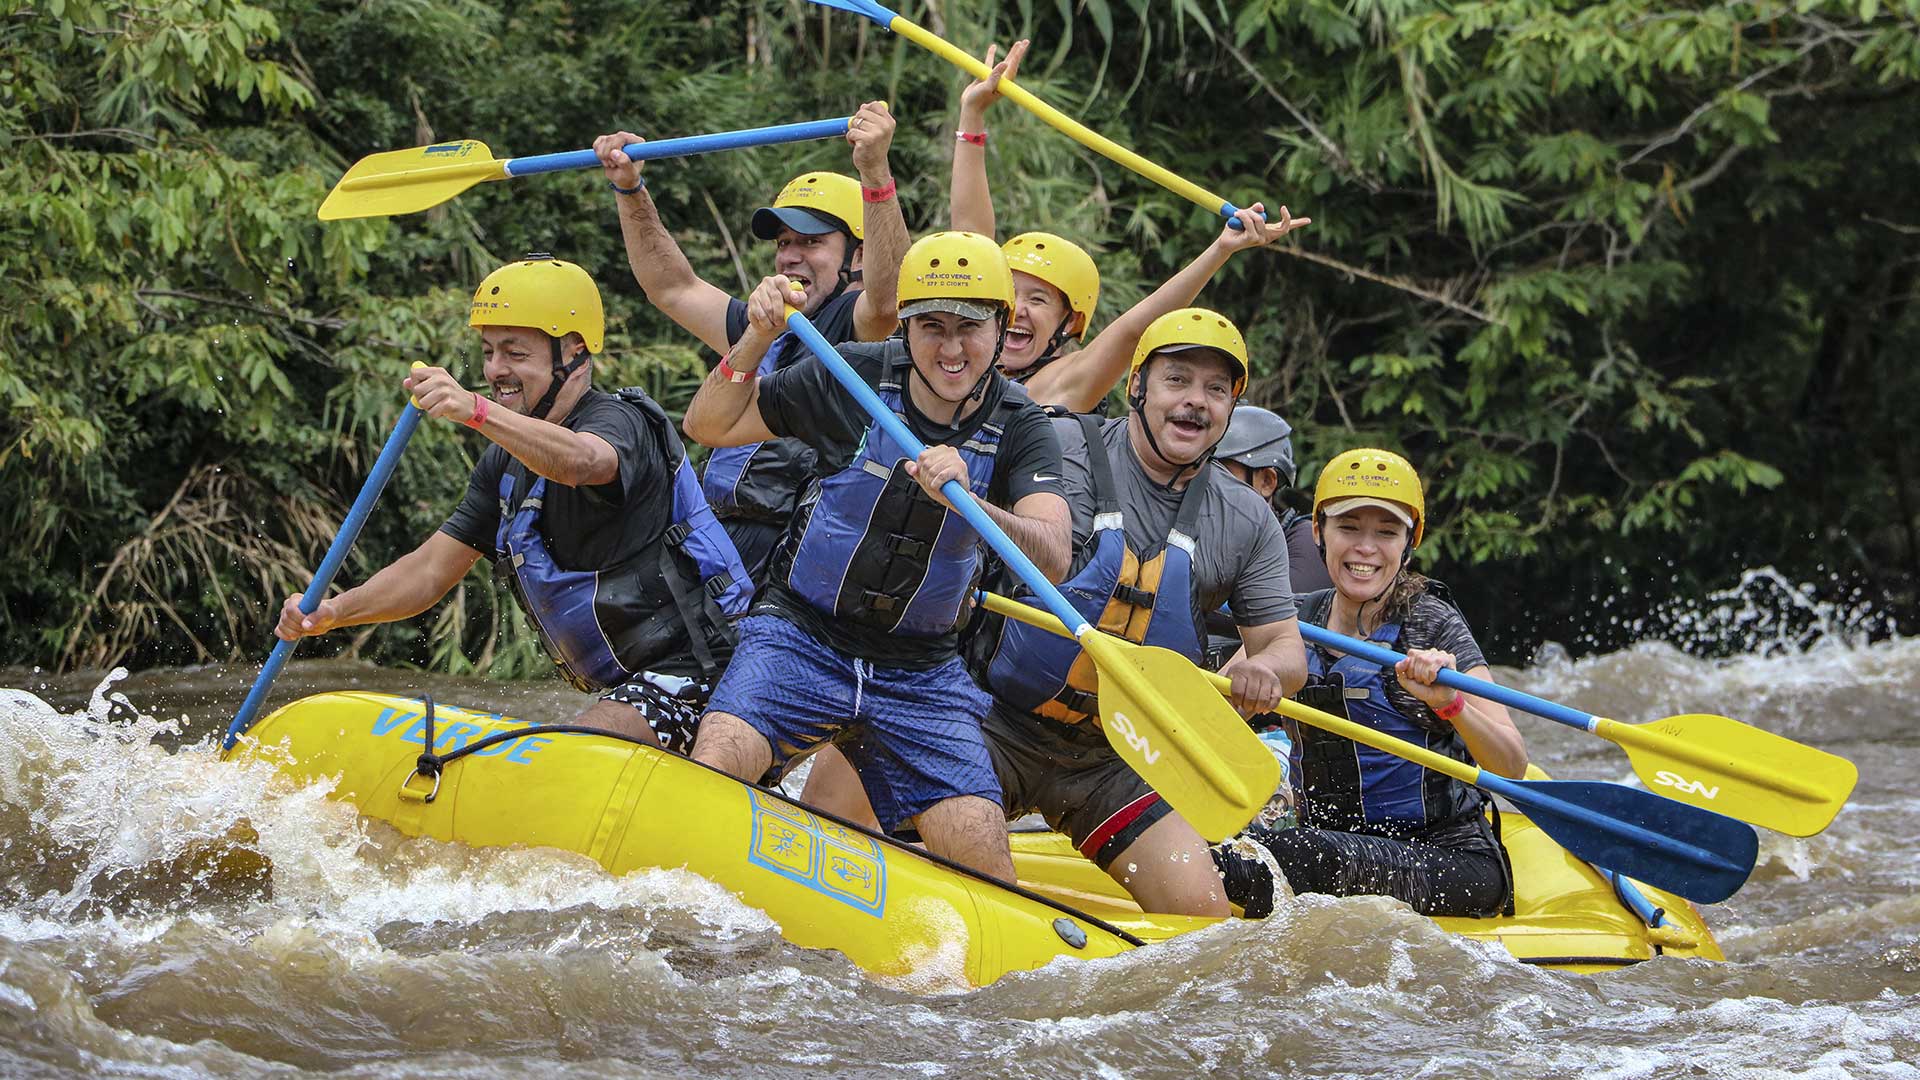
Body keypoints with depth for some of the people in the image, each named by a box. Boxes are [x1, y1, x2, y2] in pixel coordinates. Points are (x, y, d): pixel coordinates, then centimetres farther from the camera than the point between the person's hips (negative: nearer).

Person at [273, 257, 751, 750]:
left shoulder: (619, 421, -14)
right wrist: (333, 612, -9)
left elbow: (578, 461, -40)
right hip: (630, 687, 10)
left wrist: (476, 411, -56)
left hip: (694, 673, -10)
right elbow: (431, 570, 9)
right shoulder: (506, 462, 13)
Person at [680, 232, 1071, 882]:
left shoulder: (1020, 431, -4)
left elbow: (1051, 559, -22)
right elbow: (708, 426, 3)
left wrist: (965, 499, -40)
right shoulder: (852, 381, -5)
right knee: (717, 761, -30)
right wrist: (756, 341, -13)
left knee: (984, 862, -13)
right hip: (801, 637, -1)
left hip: (921, 674, 1)